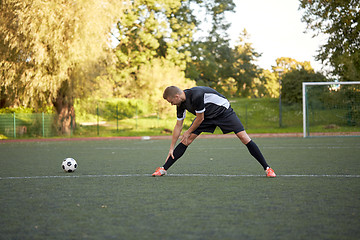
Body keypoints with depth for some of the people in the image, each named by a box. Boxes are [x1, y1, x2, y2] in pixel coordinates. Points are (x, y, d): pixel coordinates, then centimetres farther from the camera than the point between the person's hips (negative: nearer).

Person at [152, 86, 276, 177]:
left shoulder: (196, 96, -35)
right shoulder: (181, 104, -9)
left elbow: (200, 119, -24)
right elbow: (178, 126, 1)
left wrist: (188, 132, -7)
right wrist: (171, 148, 3)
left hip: (223, 111, -6)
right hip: (207, 116, 7)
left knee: (244, 137, -17)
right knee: (187, 141, -6)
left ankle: (267, 168, -10)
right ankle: (164, 169, -2)